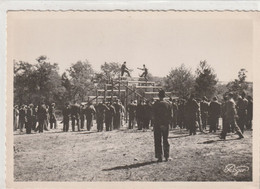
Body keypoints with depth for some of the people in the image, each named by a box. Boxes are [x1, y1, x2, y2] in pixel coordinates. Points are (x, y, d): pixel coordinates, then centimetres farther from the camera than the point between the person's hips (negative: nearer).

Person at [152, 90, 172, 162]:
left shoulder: (156, 104, -7)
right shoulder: (168, 104, 3)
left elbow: (155, 115, -12)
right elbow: (170, 115, 1)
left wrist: (159, 124, -11)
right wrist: (167, 123, 1)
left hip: (158, 125, -3)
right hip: (166, 125, 3)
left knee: (158, 141, 3)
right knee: (165, 140, 13)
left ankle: (159, 157, 0)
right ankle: (166, 156, 13)